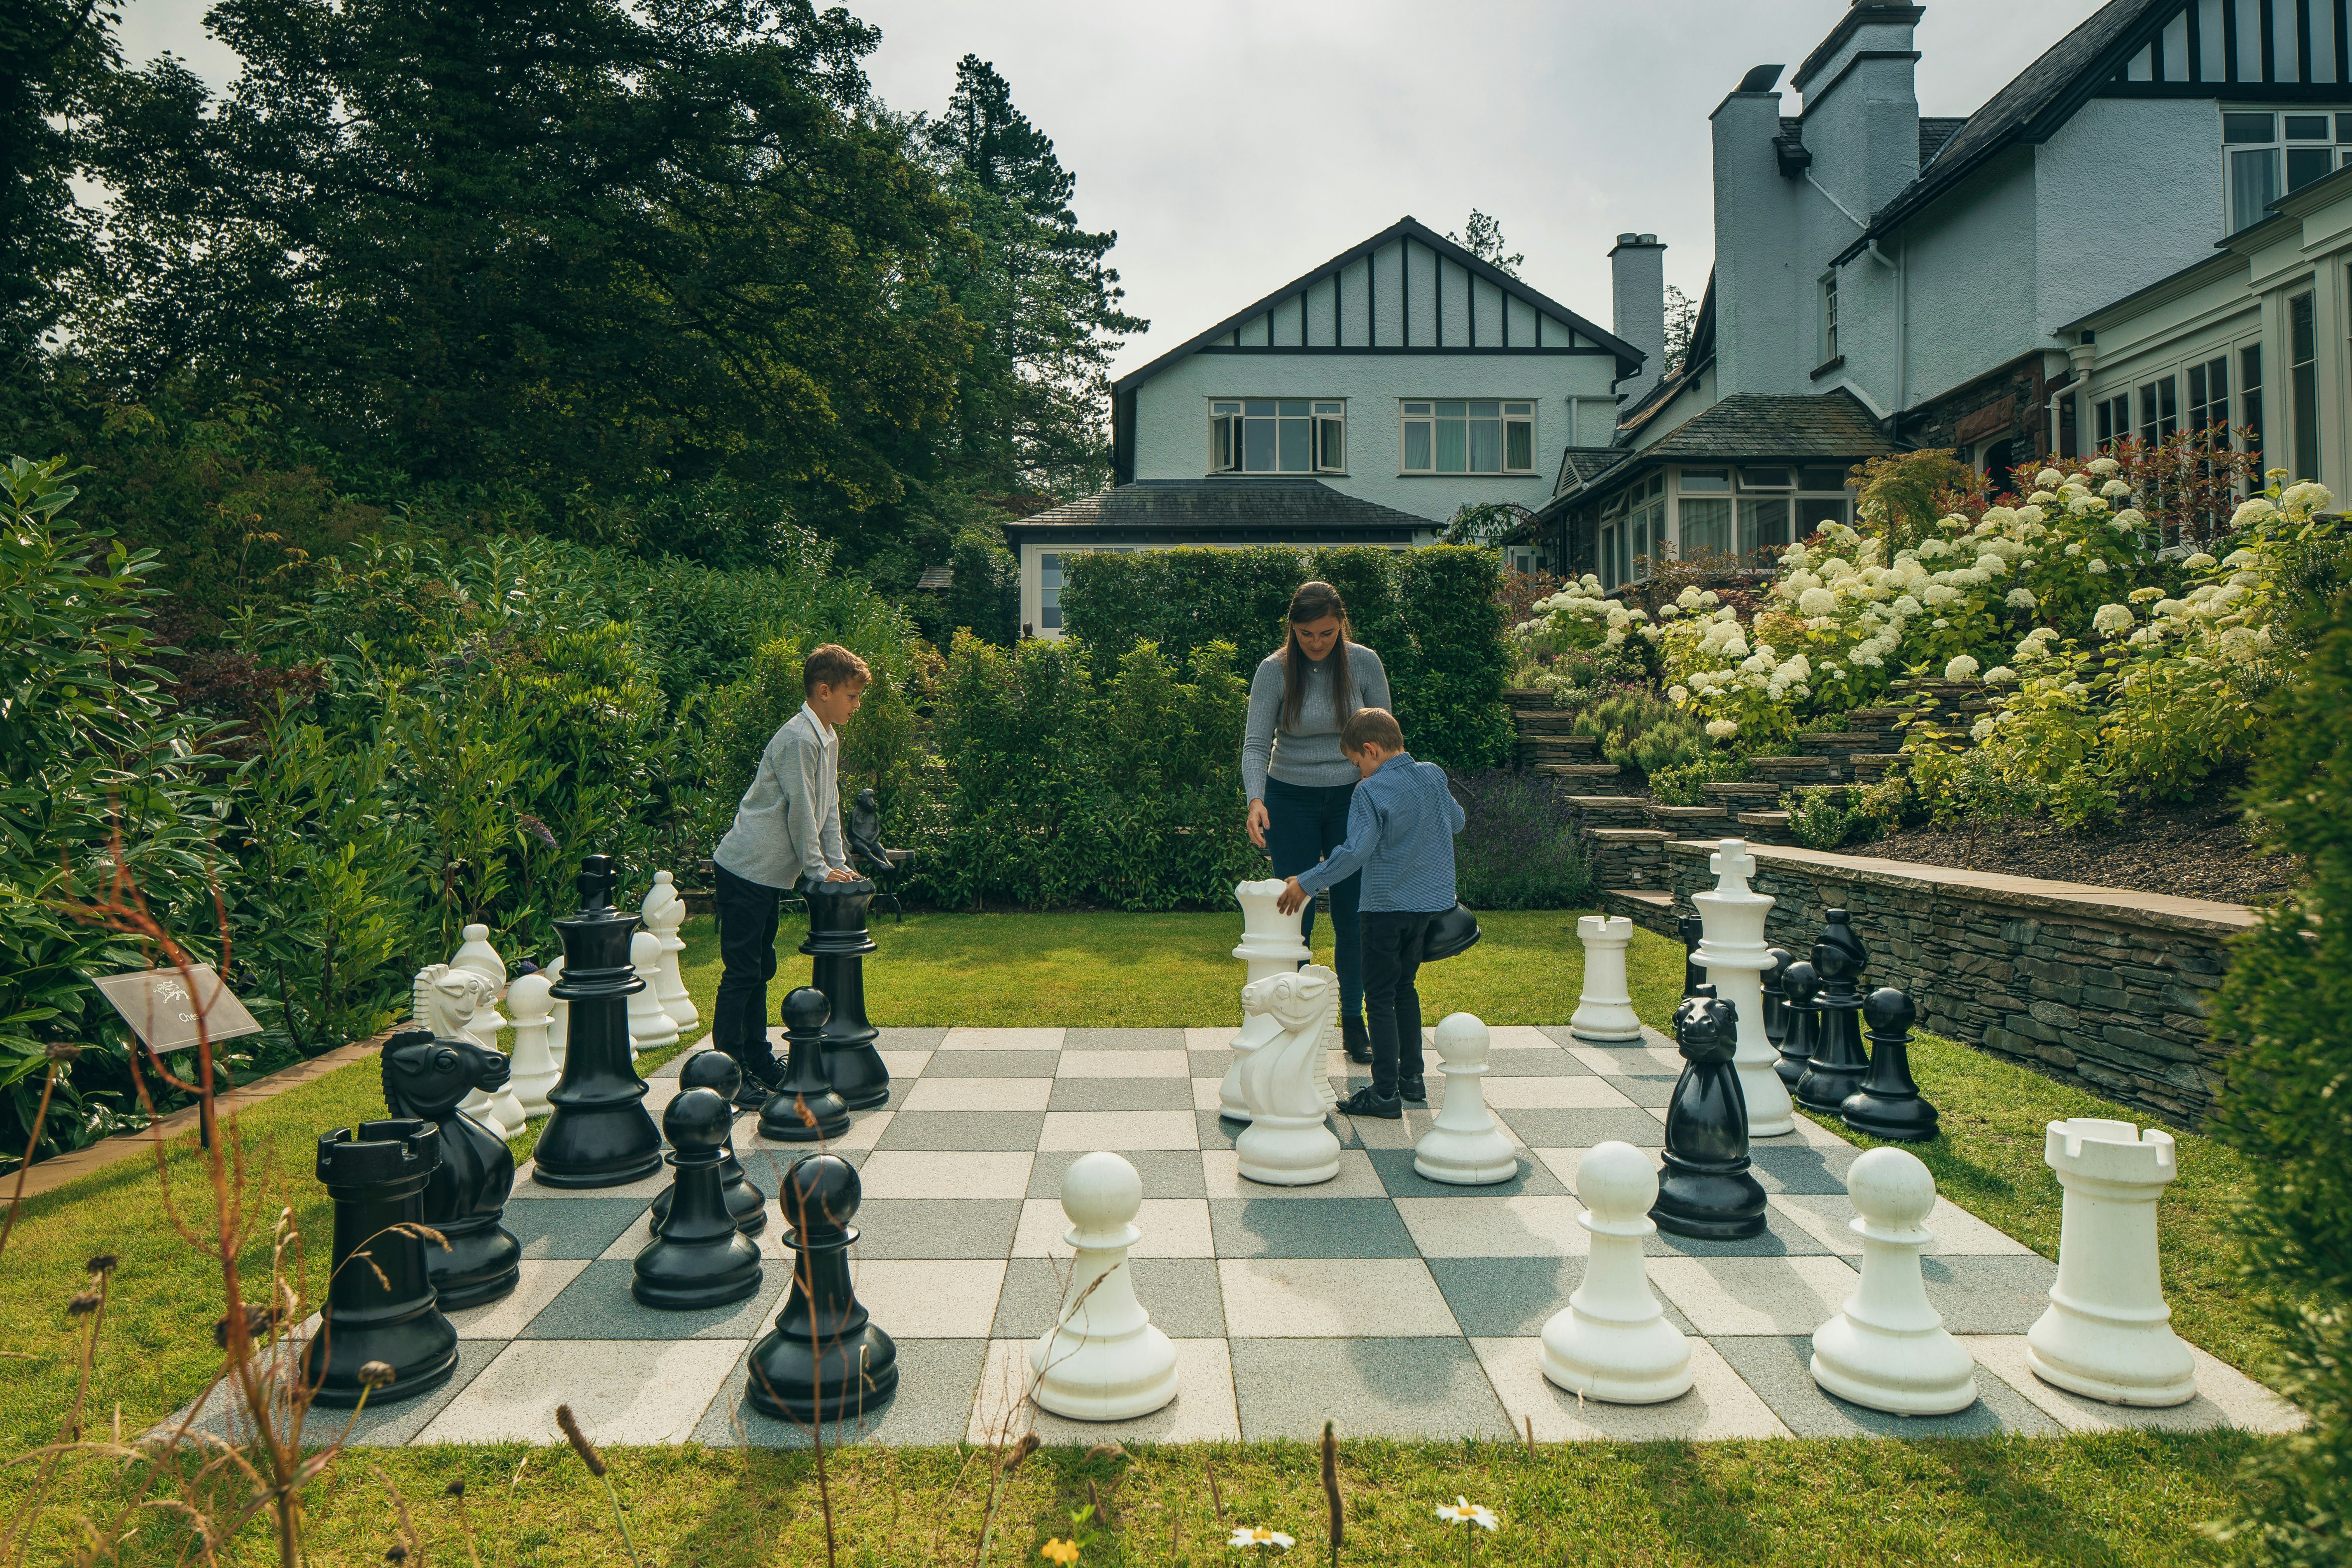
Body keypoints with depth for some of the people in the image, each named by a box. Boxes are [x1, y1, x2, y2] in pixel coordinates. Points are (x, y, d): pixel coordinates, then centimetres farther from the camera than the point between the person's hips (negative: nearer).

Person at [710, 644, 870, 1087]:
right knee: (742, 971, -6)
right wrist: (818, 869, -10)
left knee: (760, 969, 16)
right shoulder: (799, 739, -19)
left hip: (769, 872, 10)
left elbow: (828, 807, 15)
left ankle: (757, 1062, 24)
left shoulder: (829, 738, 11)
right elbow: (800, 812, -18)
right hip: (747, 868, -10)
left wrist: (838, 864, 10)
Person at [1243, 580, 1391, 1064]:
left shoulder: (1364, 663, -6)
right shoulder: (1274, 670, -10)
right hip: (1291, 801, -1)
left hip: (1352, 798, 1)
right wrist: (1255, 799, -29)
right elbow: (1256, 742, -13)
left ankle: (1354, 1024, 17)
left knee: (1353, 915, 3)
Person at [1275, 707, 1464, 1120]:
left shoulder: (1372, 792, -19)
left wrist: (1306, 883, -20)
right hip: (1430, 902, 8)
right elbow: (1457, 822, 18)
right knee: (1404, 988, 21)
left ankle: (1386, 1094, 3)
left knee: (1379, 999, 1)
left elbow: (1356, 852, -26)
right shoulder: (1434, 776, 3)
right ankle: (1411, 1080, 27)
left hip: (1388, 907, -7)